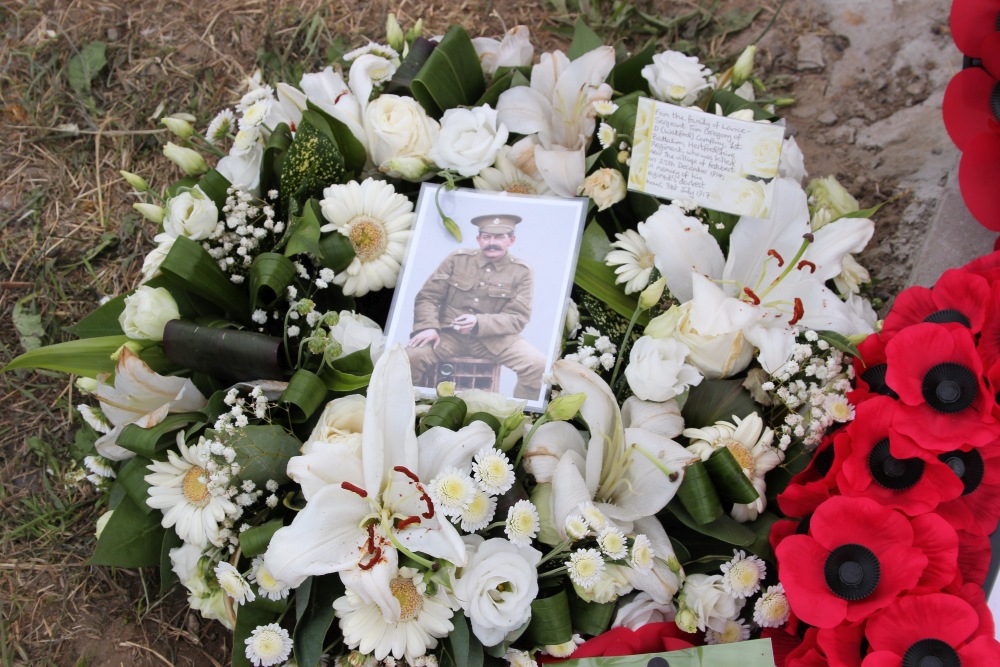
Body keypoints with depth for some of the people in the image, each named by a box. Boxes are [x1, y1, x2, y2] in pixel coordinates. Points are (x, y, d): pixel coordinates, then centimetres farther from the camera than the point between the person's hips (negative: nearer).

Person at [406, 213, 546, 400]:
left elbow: (518, 318, -4)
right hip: (449, 336, 0)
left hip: (494, 339, 0)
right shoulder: (458, 259, 4)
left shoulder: (521, 272, 1)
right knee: (411, 355, -27)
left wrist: (479, 323, -20)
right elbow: (427, 297, 4)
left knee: (536, 363, -24)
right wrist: (428, 327, -16)